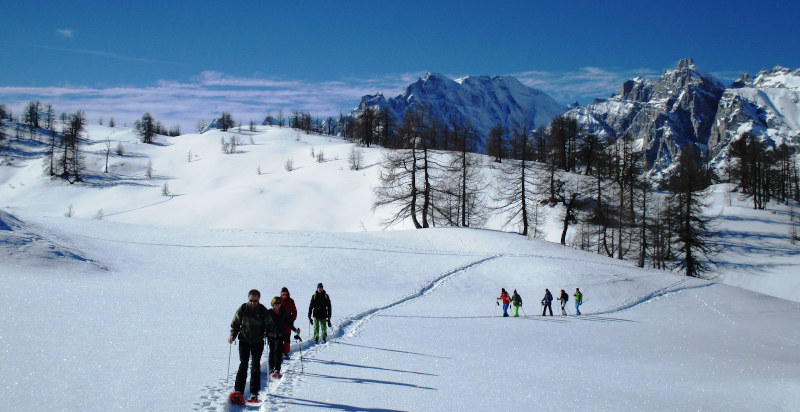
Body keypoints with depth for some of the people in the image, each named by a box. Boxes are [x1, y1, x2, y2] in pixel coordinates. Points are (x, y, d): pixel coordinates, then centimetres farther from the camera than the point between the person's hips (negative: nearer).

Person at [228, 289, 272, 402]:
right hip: (244, 341, 0)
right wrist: (232, 336, -7)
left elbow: (269, 325, 8)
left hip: (258, 342, 0)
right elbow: (235, 324, 6)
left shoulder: (263, 310, -3)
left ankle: (254, 393, 3)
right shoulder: (242, 309, -2)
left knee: (255, 366, 0)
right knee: (243, 364, -6)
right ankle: (238, 390, -4)